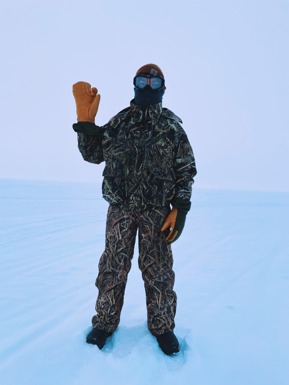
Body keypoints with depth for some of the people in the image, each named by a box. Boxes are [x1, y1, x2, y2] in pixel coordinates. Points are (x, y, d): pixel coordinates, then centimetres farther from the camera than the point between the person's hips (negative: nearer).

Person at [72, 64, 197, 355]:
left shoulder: (173, 125, 4)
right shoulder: (120, 121, 9)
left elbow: (186, 169, 2)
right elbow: (93, 154, 7)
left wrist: (180, 209, -6)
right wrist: (85, 120, -6)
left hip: (157, 209, -1)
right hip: (120, 207, 2)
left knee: (158, 270, 7)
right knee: (113, 266, 9)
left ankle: (161, 325, 28)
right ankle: (106, 321, 29)